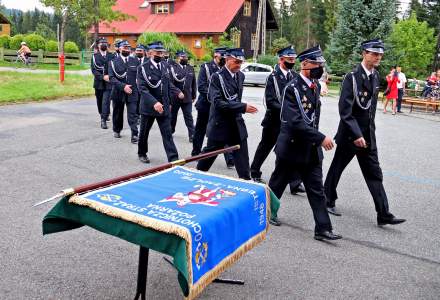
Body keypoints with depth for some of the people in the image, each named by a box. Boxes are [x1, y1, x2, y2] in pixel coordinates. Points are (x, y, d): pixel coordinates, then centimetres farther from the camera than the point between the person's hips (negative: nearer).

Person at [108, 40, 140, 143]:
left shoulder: (135, 61, 6)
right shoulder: (114, 62, 0)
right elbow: (112, 78, -9)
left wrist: (137, 88, -4)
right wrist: (123, 86, -20)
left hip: (132, 93, 0)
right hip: (118, 92, 0)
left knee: (133, 114, -7)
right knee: (118, 113, 15)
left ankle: (134, 135, -7)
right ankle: (116, 130, 35)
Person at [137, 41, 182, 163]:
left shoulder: (164, 66, 4)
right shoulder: (143, 68, -12)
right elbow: (142, 89, -20)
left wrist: (177, 92, -4)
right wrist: (154, 102, -32)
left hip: (164, 106, 3)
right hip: (148, 107, -3)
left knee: (167, 133, -1)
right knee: (144, 132, 15)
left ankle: (173, 159, -2)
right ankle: (142, 153, 38)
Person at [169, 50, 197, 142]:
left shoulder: (190, 68, 8)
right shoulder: (172, 67, -8)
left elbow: (194, 83, 11)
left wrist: (194, 95, 11)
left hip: (187, 97, 2)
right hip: (174, 97, -2)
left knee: (189, 117, 0)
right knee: (172, 116, 15)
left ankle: (192, 135, 1)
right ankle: (170, 131, 34)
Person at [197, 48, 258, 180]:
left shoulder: (240, 75, 7)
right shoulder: (217, 76, -14)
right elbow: (218, 103, -24)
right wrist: (243, 107, -27)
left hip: (237, 124, 5)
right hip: (220, 124, -5)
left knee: (242, 158, 5)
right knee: (210, 153, 12)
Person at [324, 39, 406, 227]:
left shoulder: (375, 77, 7)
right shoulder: (352, 78, -15)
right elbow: (345, 111, -19)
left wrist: (370, 130, 12)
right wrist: (356, 135, -22)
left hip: (368, 134, 7)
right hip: (349, 134, -6)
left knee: (374, 174, 5)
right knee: (337, 168, 10)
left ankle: (384, 214, 9)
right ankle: (329, 201, 29)